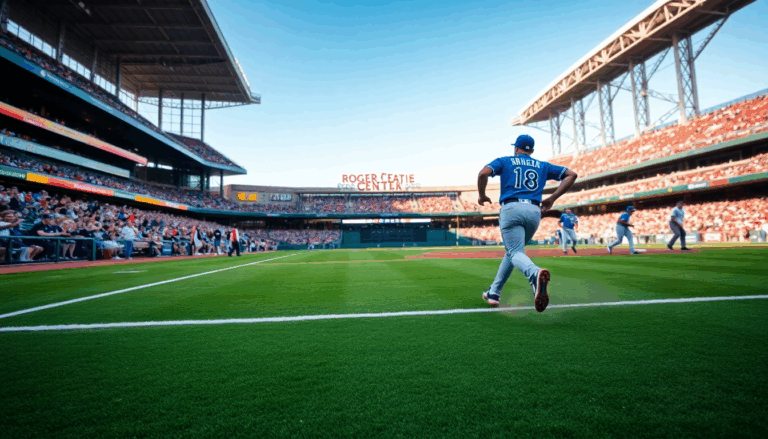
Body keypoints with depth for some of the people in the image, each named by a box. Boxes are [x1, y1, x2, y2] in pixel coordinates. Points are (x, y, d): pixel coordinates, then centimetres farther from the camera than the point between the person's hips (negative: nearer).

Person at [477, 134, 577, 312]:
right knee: (511, 251, 18)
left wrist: (481, 195, 11)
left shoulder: (504, 161, 15)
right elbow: (571, 174, 20)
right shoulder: (543, 166, 25)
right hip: (534, 212, 4)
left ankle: (535, 274, -47)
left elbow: (483, 173, -3)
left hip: (511, 209, -4)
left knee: (516, 252, -13)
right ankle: (493, 293, 20)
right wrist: (552, 199, 18)